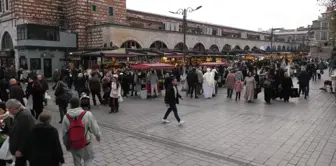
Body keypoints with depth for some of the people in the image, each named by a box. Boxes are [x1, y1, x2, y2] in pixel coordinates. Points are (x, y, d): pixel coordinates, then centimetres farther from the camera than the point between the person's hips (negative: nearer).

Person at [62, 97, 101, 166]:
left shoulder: (66, 117, -13)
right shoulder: (87, 114, -21)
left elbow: (64, 133, -1)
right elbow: (94, 127, -10)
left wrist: (66, 144, 16)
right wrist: (98, 135, 10)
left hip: (73, 144, 2)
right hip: (85, 143, -2)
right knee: (88, 159, 17)